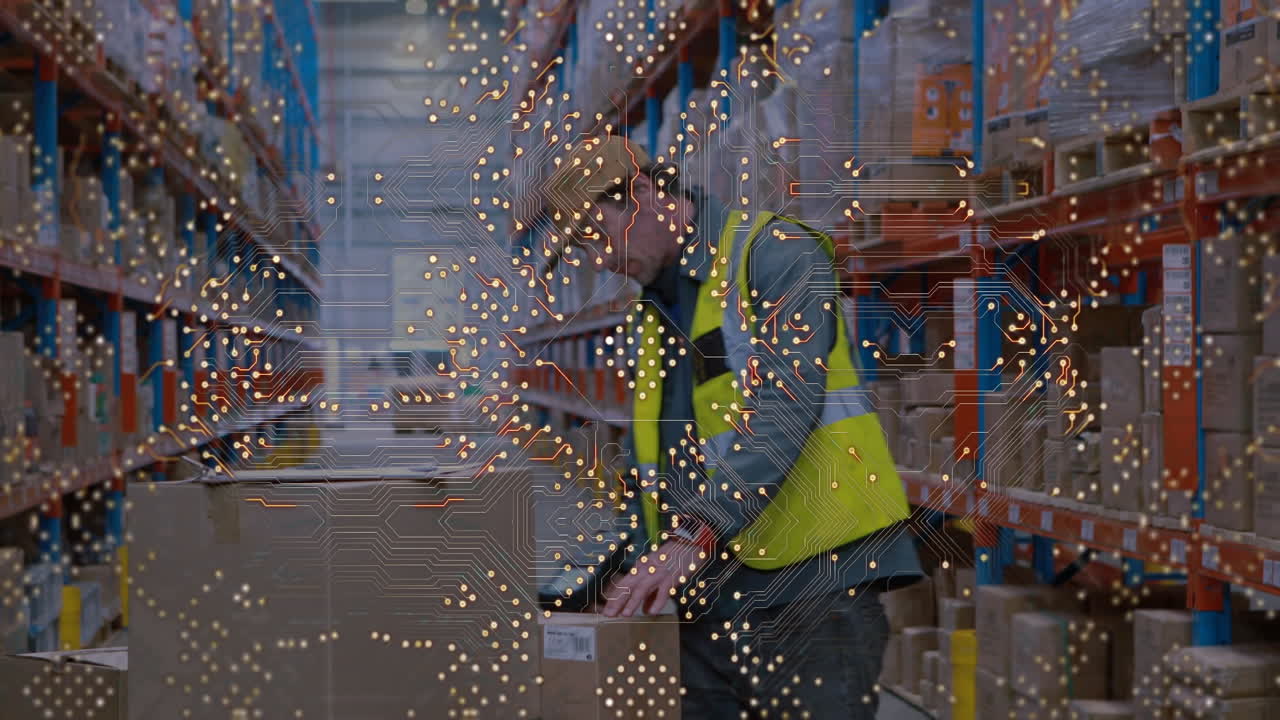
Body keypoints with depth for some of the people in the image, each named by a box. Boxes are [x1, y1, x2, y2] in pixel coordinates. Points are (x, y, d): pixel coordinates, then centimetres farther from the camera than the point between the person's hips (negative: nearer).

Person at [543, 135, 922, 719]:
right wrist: (645, 570, 7)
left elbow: (785, 404, -19)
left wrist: (693, 537, -26)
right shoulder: (649, 317, 19)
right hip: (703, 593, 7)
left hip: (813, 583, -7)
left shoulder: (777, 253, -6)